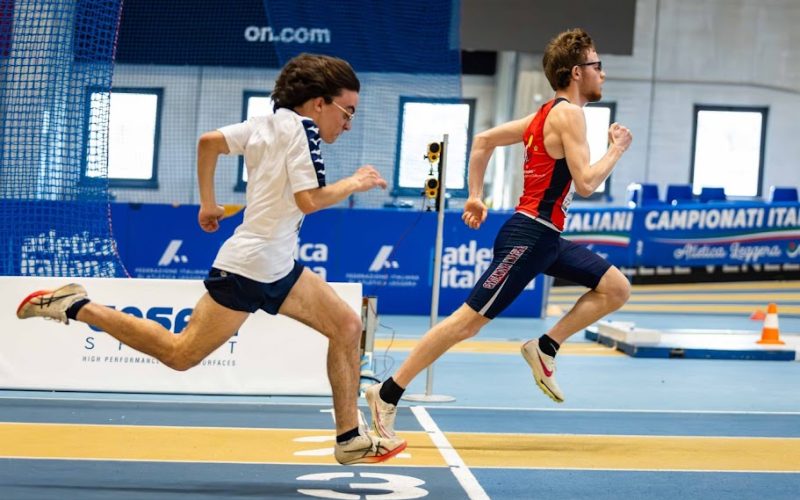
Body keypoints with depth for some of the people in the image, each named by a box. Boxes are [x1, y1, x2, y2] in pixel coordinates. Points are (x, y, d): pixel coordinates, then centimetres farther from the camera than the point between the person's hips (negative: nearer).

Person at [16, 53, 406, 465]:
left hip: (277, 270, 10)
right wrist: (355, 183, -7)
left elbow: (209, 141, 10)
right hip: (249, 267, -10)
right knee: (179, 354, -3)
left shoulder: (266, 123, 11)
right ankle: (75, 307, 4)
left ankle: (350, 439, 9)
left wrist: (208, 204, 18)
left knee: (347, 326, 7)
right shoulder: (301, 128, -13)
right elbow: (309, 200, -22)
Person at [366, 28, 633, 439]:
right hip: (528, 236, -10)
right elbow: (585, 183, -20)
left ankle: (545, 348, 6)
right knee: (469, 320, -9)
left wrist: (475, 196, 21)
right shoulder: (568, 113, -12)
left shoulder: (547, 113, 16)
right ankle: (387, 395, -6)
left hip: (545, 238, 10)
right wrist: (616, 149, -5)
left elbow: (483, 140, 21)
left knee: (616, 289, 7)